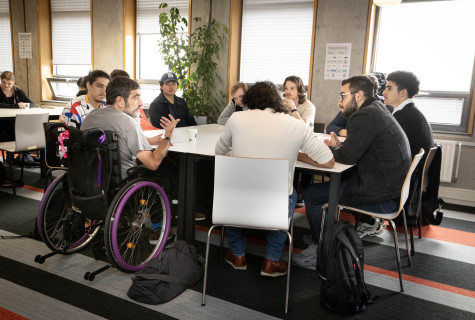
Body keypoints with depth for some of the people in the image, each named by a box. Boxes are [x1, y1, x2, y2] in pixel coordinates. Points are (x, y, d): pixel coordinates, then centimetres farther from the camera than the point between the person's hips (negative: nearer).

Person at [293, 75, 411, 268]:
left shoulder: (364, 116, -18)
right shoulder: (378, 109, 13)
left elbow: (348, 157, -20)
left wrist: (331, 149, 0)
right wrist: (339, 146, 3)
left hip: (384, 198, -10)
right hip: (395, 186, 10)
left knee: (312, 194, -6)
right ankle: (369, 223, 38)